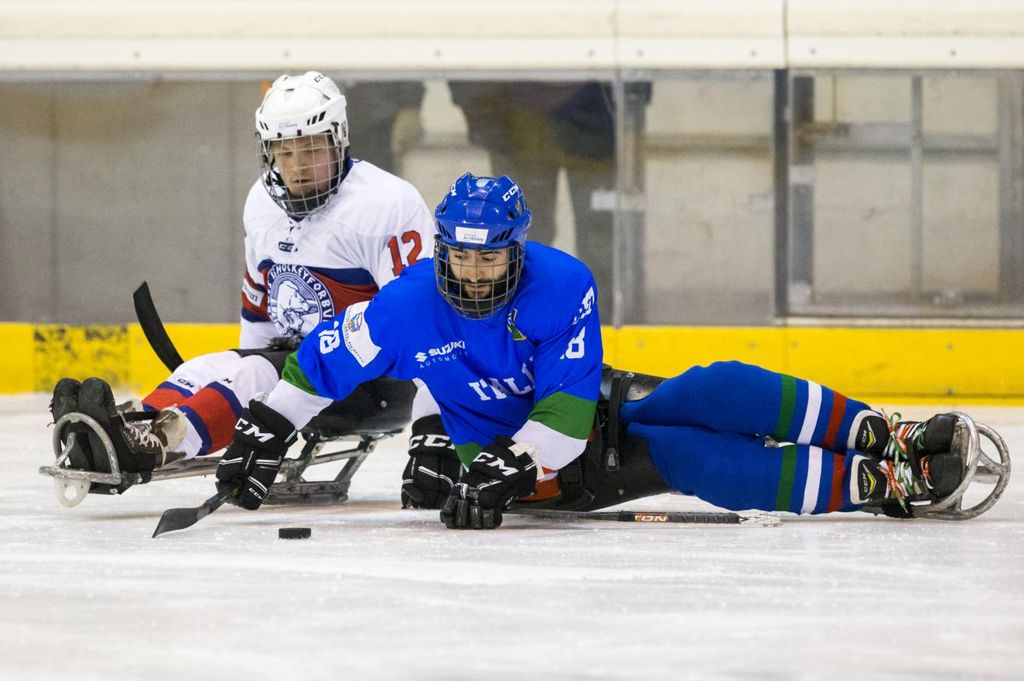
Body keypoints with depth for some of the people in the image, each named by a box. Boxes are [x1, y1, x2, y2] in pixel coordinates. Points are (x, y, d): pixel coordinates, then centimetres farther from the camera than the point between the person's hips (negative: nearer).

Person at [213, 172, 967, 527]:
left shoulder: (561, 287, -22)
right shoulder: (409, 308, -19)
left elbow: (568, 412, -27)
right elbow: (320, 362, -6)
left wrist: (505, 468, -38)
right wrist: (263, 435, -9)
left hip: (602, 406, 2)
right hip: (541, 469, -2)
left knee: (723, 392, -24)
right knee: (690, 458, -24)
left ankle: (889, 442, -17)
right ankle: (875, 486, -27)